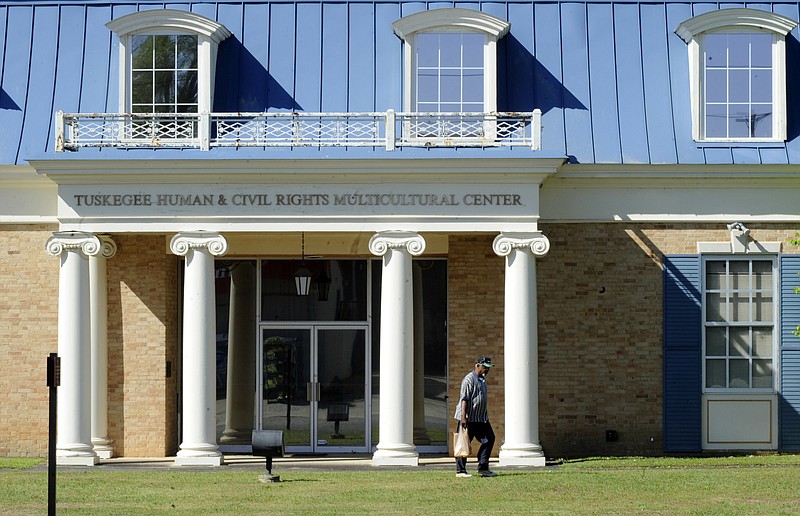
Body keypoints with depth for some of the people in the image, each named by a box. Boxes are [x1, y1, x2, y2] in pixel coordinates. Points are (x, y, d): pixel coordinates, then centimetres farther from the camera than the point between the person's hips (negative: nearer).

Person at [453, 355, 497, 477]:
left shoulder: (482, 379, 15)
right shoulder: (469, 379, -14)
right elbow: (464, 399, -20)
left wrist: (486, 415, 22)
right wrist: (463, 417, -27)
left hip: (481, 418, 9)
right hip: (468, 418, -9)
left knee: (489, 439, 7)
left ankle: (483, 468, 13)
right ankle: (460, 471, 2)